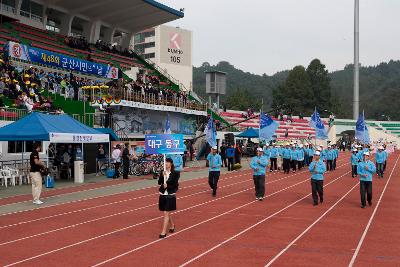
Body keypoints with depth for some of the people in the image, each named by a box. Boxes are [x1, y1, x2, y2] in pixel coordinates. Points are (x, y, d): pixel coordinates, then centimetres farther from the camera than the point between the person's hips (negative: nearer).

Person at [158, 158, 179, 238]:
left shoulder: (174, 173, -8)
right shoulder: (163, 172, 3)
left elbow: (176, 185, -9)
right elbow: (159, 182, -5)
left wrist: (168, 186, -21)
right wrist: (162, 176, -20)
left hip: (170, 196, -5)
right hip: (163, 195, 5)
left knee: (166, 213, -8)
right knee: (167, 213, 17)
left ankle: (163, 232, -5)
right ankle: (172, 225, 42)